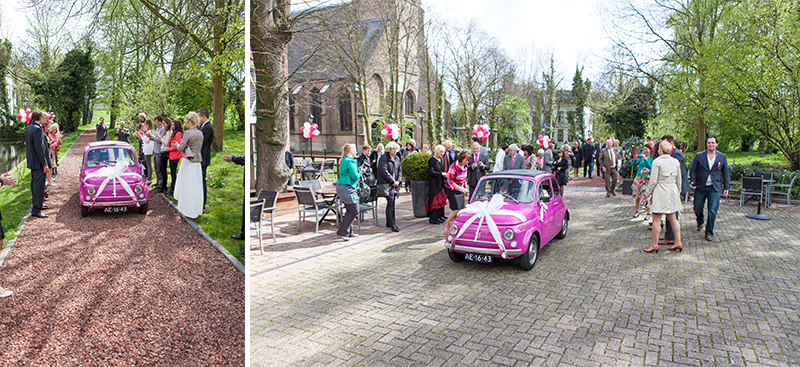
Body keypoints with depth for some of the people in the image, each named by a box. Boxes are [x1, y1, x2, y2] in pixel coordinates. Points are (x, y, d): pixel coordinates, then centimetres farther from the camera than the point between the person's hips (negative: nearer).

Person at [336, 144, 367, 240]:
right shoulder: (350, 161, -13)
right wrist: (360, 172, 3)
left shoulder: (344, 160, 18)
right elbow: (354, 176, -16)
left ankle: (349, 231, 21)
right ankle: (342, 232, -5)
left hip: (340, 187, 11)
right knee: (354, 211, -7)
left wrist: (359, 170, 14)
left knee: (350, 210, 16)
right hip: (347, 188, -11)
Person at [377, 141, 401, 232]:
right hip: (386, 184, -7)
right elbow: (384, 171, -14)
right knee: (391, 203, -14)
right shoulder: (384, 158, -7)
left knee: (390, 203, 13)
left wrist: (398, 181, 3)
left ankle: (388, 222, 23)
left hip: (395, 184, 8)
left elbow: (399, 171, 20)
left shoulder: (397, 158, 16)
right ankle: (393, 224, -15)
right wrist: (393, 181, -13)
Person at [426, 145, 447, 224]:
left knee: (441, 199, 10)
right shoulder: (432, 160, -12)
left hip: (440, 183, 8)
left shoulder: (440, 160, 13)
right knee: (435, 199, -6)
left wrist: (445, 174, 1)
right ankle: (433, 218, -1)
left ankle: (440, 216, 19)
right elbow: (431, 172, -20)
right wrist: (441, 174, -17)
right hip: (434, 183, -8)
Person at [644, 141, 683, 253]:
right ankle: (678, 242, 18)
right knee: (673, 218, 15)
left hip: (660, 193, -6)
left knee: (656, 220, 1)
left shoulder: (657, 162, -12)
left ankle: (654, 245, 6)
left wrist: (647, 193, -1)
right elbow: (679, 180, 12)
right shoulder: (676, 162, 5)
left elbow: (653, 181, -12)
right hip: (672, 192, 6)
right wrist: (678, 193, 23)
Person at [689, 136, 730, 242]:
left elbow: (725, 173, 10)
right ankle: (700, 223, 42)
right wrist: (693, 182, -11)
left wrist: (726, 187, 5)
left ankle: (709, 233, 7)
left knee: (712, 211, -4)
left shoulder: (722, 157, 5)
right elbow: (693, 170, 3)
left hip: (715, 188, 0)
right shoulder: (699, 156, 1)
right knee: (698, 208, 10)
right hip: (700, 187, 0)